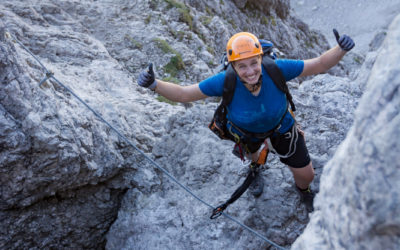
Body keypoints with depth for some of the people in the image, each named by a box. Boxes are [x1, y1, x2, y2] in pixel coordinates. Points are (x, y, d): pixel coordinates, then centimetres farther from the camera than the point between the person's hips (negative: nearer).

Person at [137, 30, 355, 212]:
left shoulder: (275, 69, -39)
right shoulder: (226, 82, -40)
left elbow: (319, 65, -29)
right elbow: (183, 94, -35)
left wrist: (341, 49, -47)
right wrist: (154, 84, -52)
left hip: (280, 127, 0)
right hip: (245, 131, 0)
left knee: (306, 175, 11)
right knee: (250, 151, 36)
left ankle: (303, 190, 50)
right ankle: (256, 166, 77)